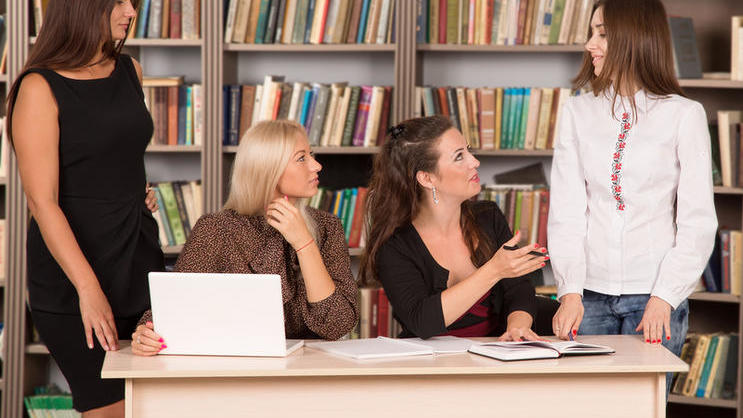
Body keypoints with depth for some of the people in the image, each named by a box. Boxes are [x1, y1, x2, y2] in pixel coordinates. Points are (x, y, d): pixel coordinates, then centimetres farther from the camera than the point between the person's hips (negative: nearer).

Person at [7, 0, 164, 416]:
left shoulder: (130, 71, 8)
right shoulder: (41, 88, -12)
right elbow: (42, 202, -18)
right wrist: (88, 288, -25)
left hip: (139, 254, 7)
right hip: (72, 272, -6)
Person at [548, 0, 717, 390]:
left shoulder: (684, 115, 0)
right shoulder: (577, 112, 7)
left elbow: (697, 222, -3)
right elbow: (566, 211, 2)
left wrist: (664, 297, -13)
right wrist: (570, 292, -9)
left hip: (655, 296, -2)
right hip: (591, 293, 2)